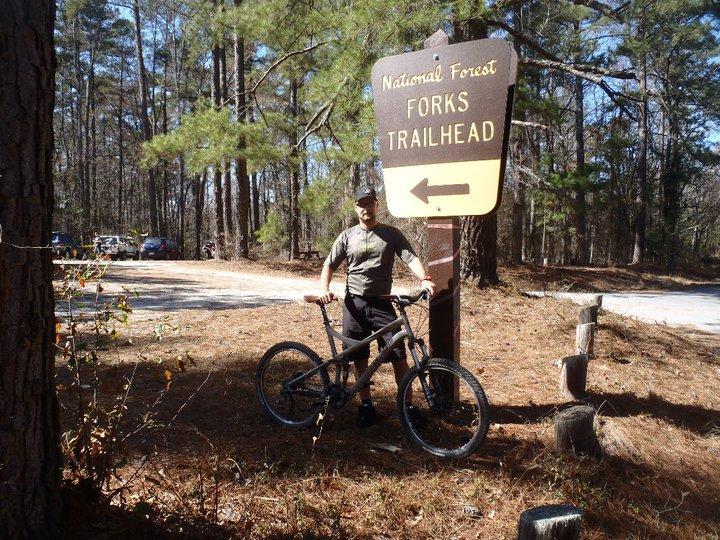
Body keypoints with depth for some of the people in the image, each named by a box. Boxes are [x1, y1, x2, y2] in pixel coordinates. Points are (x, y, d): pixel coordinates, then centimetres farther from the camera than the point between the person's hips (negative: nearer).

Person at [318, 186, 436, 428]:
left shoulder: (392, 234, 3)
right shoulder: (347, 236, 7)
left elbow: (411, 258, -9)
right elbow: (329, 265, 10)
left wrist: (425, 279, -28)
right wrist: (324, 288, -9)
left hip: (381, 304, -1)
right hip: (354, 303, 2)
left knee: (399, 356, -6)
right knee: (360, 359, 7)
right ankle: (366, 405, 21)